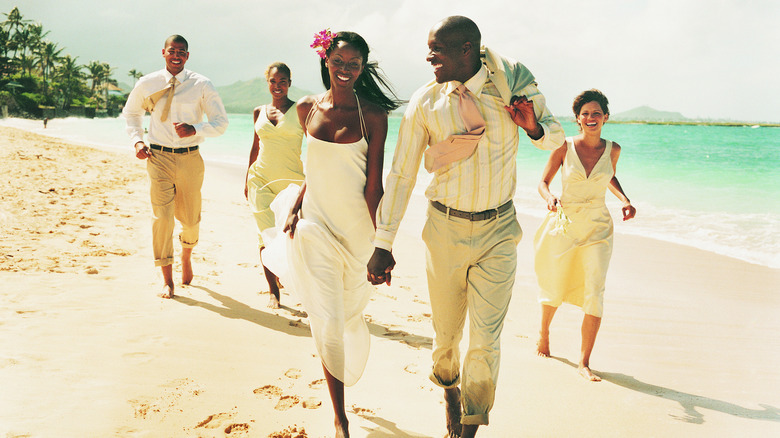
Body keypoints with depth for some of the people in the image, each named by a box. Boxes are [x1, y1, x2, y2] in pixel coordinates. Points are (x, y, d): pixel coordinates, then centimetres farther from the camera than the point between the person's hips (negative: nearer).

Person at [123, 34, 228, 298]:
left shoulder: (201, 86, -2)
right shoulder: (147, 84, 3)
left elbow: (221, 123, -1)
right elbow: (131, 113, 20)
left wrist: (194, 129, -19)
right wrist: (137, 141, 4)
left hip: (190, 158, 0)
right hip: (159, 157, 0)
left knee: (191, 219, 12)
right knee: (162, 217, -10)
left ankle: (186, 256, 46)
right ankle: (167, 281, 3)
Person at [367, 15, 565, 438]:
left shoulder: (512, 82, -6)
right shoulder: (424, 102, -7)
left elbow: (555, 137, 7)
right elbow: (401, 174, -3)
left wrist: (534, 127, -18)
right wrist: (382, 244, -4)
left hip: (498, 230, 0)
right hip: (446, 228, 1)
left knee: (485, 340, -2)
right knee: (446, 332, 13)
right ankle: (448, 385, 46)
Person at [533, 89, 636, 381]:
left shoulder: (612, 149, 2)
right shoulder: (565, 147, -5)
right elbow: (543, 182, 2)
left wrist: (625, 200, 4)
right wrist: (550, 198, -20)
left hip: (597, 229, 1)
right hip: (564, 225, -1)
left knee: (594, 294, -12)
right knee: (554, 289, 13)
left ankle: (584, 362, -4)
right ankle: (544, 332, 44)